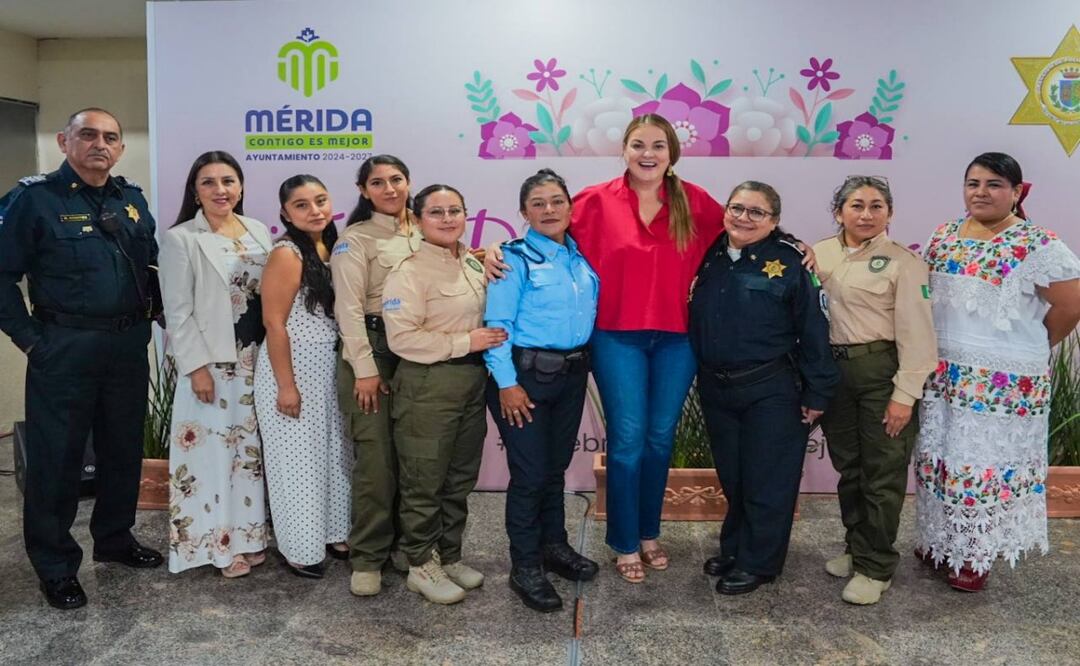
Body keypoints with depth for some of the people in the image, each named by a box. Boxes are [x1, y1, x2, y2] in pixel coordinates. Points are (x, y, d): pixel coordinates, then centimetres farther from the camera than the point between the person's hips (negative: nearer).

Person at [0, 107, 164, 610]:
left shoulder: (132, 199, 9)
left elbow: (153, 263, 18)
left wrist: (150, 313, 7)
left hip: (129, 345, 5)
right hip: (65, 347, -5)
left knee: (125, 448, 15)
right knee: (56, 455, 4)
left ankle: (115, 538, 33)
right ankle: (56, 565, 18)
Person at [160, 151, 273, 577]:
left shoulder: (258, 232, 7)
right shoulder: (180, 239, -8)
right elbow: (178, 311, -10)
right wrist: (196, 366, -15)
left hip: (258, 360, 5)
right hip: (211, 363, -5)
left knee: (250, 448, 13)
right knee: (214, 450, 2)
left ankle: (249, 535, 26)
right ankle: (219, 542, 16)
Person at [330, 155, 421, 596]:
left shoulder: (422, 233, 13)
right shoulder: (356, 239, -2)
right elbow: (349, 308, -8)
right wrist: (365, 369, -13)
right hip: (373, 351, -5)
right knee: (376, 459, -4)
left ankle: (404, 542, 25)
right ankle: (367, 557, 9)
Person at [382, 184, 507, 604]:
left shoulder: (472, 264, 10)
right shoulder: (410, 271, -12)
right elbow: (402, 337, -21)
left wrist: (493, 339, 6)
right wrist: (464, 343, -19)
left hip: (472, 380, 7)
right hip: (428, 385, -7)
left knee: (461, 477, 16)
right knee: (425, 480, 4)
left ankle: (449, 556, 32)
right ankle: (421, 566, 20)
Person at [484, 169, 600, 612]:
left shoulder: (582, 256, 9)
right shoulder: (516, 259, -9)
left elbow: (591, 313, 16)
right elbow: (497, 324, -13)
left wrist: (584, 364, 7)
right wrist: (507, 383, -17)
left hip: (572, 374, 6)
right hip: (525, 374, -6)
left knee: (557, 466, 18)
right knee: (530, 472, -1)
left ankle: (554, 546, 35)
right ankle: (525, 568, 14)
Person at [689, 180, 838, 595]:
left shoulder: (789, 263, -9)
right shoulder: (709, 257, 4)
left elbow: (813, 331, -8)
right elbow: (693, 320, 10)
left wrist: (816, 393, -9)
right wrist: (698, 374, 5)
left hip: (772, 392, -4)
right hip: (716, 389, 5)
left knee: (767, 480, 5)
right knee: (731, 477, 17)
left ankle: (758, 563, 21)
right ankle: (733, 549, 34)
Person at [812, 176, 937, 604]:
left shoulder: (903, 261, -7)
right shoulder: (819, 254, 6)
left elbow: (915, 332, -10)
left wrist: (905, 394, -13)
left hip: (882, 371, -5)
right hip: (833, 369, 5)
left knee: (883, 472, 3)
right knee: (848, 465, 17)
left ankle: (875, 566, 16)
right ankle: (856, 546, 35)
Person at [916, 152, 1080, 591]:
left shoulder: (1037, 246, -12)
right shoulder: (943, 237, 6)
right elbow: (923, 292, 14)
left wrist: (1029, 347, 1)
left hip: (1003, 381, -5)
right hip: (942, 373, 6)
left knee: (989, 461, 6)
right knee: (939, 457, 14)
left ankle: (976, 554, 23)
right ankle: (941, 538, 33)